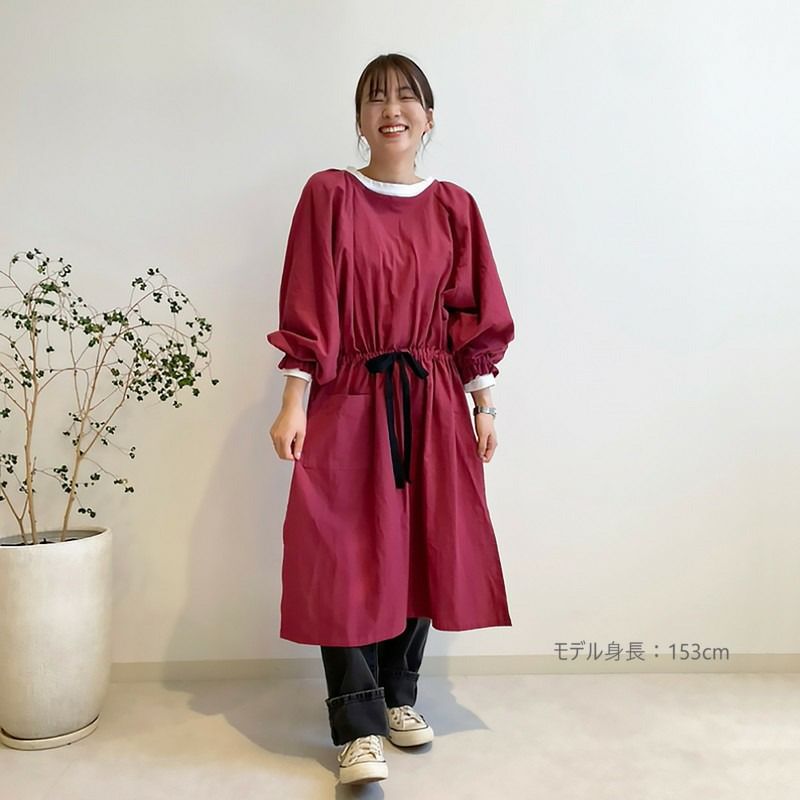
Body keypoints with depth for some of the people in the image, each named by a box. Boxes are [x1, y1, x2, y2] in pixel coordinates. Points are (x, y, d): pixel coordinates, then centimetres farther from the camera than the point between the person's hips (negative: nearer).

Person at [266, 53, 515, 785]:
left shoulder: (454, 207, 7)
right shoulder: (328, 195, 1)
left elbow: (476, 315, 8)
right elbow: (305, 310, -3)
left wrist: (484, 406, 4)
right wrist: (293, 403, -9)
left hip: (433, 403, 3)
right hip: (347, 400, -2)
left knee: (425, 550, 8)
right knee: (346, 558, -4)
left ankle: (400, 696, 28)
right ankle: (359, 729, 9)